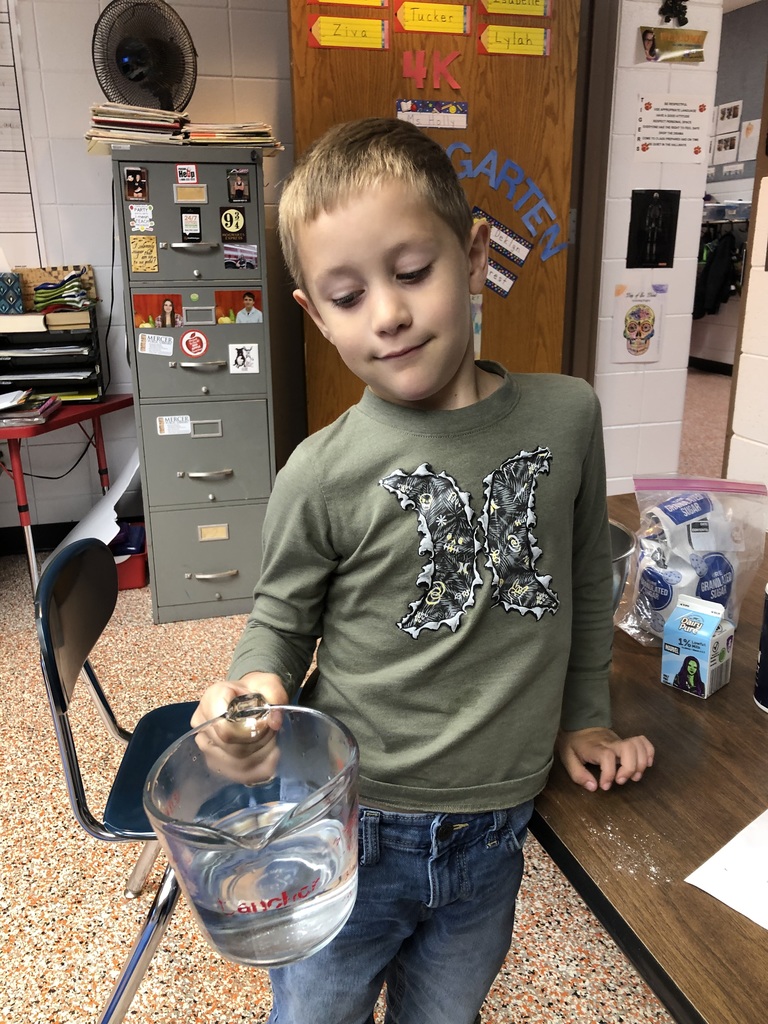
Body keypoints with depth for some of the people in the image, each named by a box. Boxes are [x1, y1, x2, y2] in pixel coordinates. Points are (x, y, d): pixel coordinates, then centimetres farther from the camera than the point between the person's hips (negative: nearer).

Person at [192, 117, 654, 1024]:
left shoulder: (567, 416, -8)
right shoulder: (324, 473, -17)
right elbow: (281, 617, -3)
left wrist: (584, 717, 13)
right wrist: (255, 688, -23)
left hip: (493, 840, 3)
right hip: (354, 833, -2)